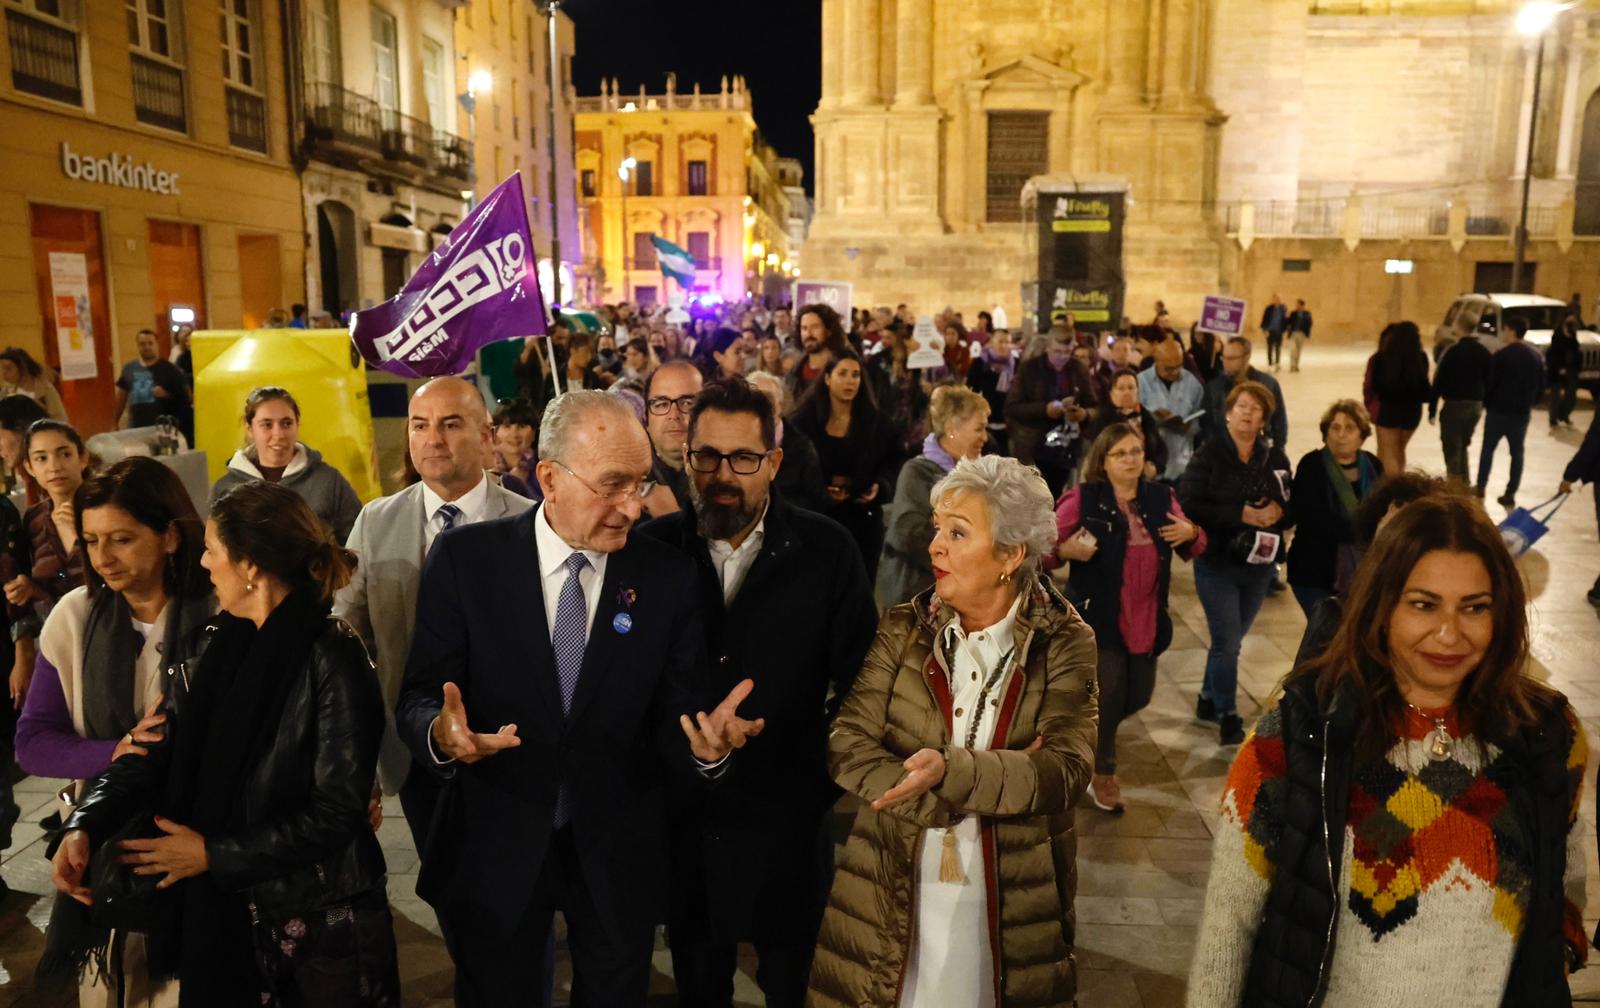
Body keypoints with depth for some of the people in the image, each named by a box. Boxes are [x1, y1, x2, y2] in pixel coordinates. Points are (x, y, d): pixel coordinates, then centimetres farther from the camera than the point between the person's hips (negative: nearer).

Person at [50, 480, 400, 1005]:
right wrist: (84, 825, -16)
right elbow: (155, 746, 0)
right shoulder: (216, 643, 1)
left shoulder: (332, 658, -20)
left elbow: (339, 809, -21)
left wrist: (215, 854, -16)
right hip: (226, 909, 6)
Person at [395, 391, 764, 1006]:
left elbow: (671, 719, -8)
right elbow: (418, 698, -11)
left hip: (620, 854, 1)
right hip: (493, 846, -1)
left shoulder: (669, 576, -9)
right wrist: (442, 731, -33)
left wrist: (705, 744, -31)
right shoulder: (465, 558, -11)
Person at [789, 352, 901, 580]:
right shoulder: (803, 420, 0)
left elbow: (892, 464, 8)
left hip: (863, 522, 2)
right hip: (815, 519, -2)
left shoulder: (877, 422, 8)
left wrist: (880, 487, -12)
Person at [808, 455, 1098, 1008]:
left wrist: (952, 771, -31)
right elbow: (846, 743, -9)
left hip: (1011, 902, -1)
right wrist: (1002, 779, -18)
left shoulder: (1065, 643, -4)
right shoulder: (903, 629, 0)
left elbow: (1066, 770, -15)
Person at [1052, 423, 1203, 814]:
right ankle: (1102, 774, 20)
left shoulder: (1160, 496, 6)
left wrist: (1190, 534, -7)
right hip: (1098, 618, -5)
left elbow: (1193, 548, 16)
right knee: (1106, 698, -3)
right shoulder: (1083, 499, -9)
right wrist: (1066, 550, -29)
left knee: (1138, 696, 12)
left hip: (1146, 619, 5)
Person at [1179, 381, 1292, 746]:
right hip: (1217, 564, -4)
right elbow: (1188, 505, -17)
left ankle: (1208, 700, 35)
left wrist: (1279, 512, -14)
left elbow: (1292, 506, 8)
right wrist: (1240, 515, -22)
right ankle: (1228, 717, 10)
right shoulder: (1209, 454, -10)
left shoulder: (1275, 457, 3)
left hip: (1259, 565, 5)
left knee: (1229, 640, 16)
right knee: (1227, 642, -5)